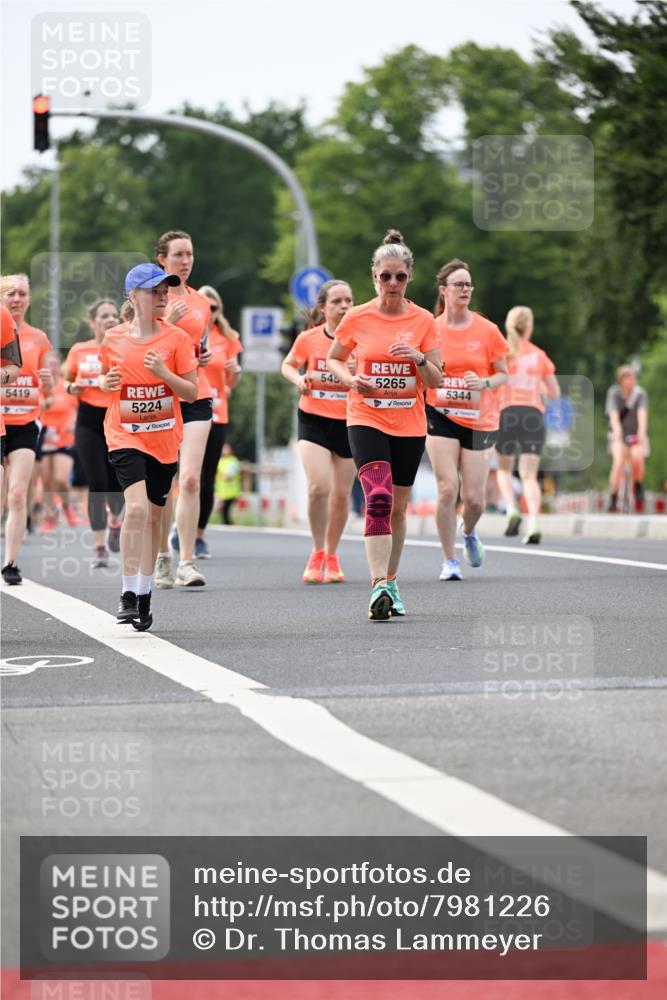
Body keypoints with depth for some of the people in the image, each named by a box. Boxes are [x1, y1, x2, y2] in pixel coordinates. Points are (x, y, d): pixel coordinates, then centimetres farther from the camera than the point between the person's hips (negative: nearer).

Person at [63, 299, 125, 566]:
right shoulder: (78, 351, 5)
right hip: (89, 421, 0)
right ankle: (100, 547, -2)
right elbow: (66, 381, 17)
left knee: (116, 483, 0)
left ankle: (115, 520, 35)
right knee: (97, 484, -7)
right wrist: (72, 388, -4)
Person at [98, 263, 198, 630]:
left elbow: (192, 393, -3)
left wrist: (163, 373, -19)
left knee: (153, 517, 9)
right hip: (125, 435, -2)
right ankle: (128, 594, -14)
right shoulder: (113, 339, -1)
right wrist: (105, 383, -6)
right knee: (136, 508, -21)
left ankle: (144, 594, 23)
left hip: (163, 439, 2)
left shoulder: (177, 338, -3)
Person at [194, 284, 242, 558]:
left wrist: (235, 371, -10)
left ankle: (199, 535, 12)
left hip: (216, 415, 2)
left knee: (208, 479, 3)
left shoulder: (227, 338, 8)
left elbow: (232, 384, 12)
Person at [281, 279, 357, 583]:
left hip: (349, 421, 1)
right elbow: (288, 365, 13)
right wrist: (299, 380, -8)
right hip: (314, 419, -1)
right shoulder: (308, 339, -5)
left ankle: (331, 556, 26)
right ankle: (317, 553, 1)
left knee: (341, 494, 8)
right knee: (318, 487, -17)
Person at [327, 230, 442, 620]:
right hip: (367, 420, -2)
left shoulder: (423, 321, 0)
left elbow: (436, 380, 1)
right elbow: (334, 359, 12)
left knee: (398, 508, 10)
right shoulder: (357, 318, -2)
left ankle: (390, 584, 25)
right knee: (379, 498, -21)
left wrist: (419, 358, -19)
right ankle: (379, 586, -26)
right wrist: (350, 379, -8)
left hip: (410, 426, 2)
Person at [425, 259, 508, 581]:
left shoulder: (487, 330, 0)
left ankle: (469, 534, 35)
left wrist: (484, 383, -14)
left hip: (479, 419, 1)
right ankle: (449, 560, 0)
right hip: (441, 416, -1)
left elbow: (503, 375, 5)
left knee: (474, 498, -1)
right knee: (447, 489, -13)